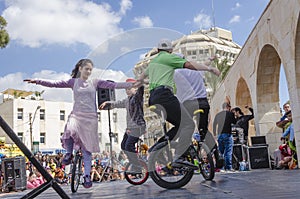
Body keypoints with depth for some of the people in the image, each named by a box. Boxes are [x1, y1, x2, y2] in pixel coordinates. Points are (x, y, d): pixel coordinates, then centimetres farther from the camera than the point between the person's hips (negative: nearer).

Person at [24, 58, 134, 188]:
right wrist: (37, 81, -11)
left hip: (90, 118, 1)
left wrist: (132, 84, -9)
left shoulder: (95, 82, 9)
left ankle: (87, 175, 11)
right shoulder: (73, 82, 9)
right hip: (76, 115, -1)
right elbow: (54, 84, 0)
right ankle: (69, 154, -4)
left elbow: (113, 85, 0)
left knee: (87, 148, 0)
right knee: (71, 132, -33)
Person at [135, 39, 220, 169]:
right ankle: (178, 157, -19)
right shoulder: (169, 57, 4)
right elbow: (190, 65, -7)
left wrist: (138, 82, 68)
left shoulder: (152, 61, 28)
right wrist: (209, 68, -1)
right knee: (188, 124, -11)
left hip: (153, 98, 9)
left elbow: (143, 74, 48)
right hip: (164, 95, -9)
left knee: (180, 125, 12)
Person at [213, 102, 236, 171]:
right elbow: (234, 122, 5)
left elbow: (214, 125, 16)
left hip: (219, 135, 5)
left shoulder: (217, 114, 13)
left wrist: (215, 134, 22)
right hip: (227, 134, -5)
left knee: (220, 152, 11)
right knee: (228, 152, -3)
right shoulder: (230, 113, -2)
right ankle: (228, 167, -5)